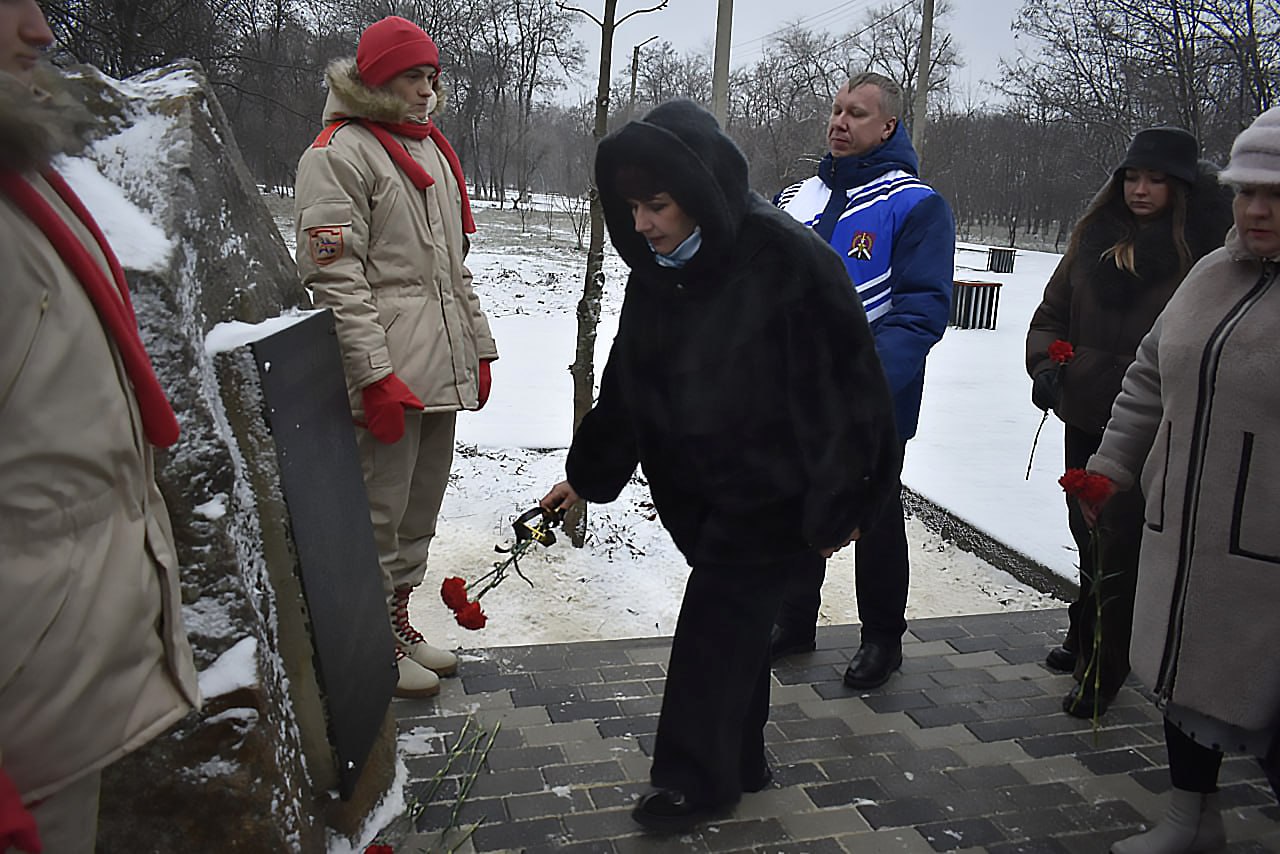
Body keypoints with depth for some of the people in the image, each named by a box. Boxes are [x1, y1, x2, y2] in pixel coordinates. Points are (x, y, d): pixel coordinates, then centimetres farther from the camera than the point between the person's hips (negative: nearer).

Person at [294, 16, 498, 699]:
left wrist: (477, 348, 19)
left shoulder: (432, 150, 21)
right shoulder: (338, 153, -7)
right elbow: (335, 277, -15)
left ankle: (396, 620, 32)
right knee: (380, 512, -1)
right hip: (389, 377, -8)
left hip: (442, 371, 9)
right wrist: (375, 374, -20)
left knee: (421, 505, 16)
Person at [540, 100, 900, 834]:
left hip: (773, 489, -6)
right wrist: (587, 473, 16)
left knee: (717, 621, -1)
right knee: (736, 619, 16)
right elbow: (627, 380, 11)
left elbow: (844, 389, -16)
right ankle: (740, 763, 33)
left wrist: (835, 506, -11)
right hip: (696, 484, 6)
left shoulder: (790, 261, -22)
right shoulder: (657, 268, -1)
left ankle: (697, 778, 17)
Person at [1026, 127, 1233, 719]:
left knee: (1118, 544, 0)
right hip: (1083, 416, 5)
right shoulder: (1095, 237, 5)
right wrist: (1045, 363, -6)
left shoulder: (1205, 251, -9)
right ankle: (1085, 641, 38)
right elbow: (1053, 312, 11)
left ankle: (1101, 670, 15)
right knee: (1088, 533, 18)